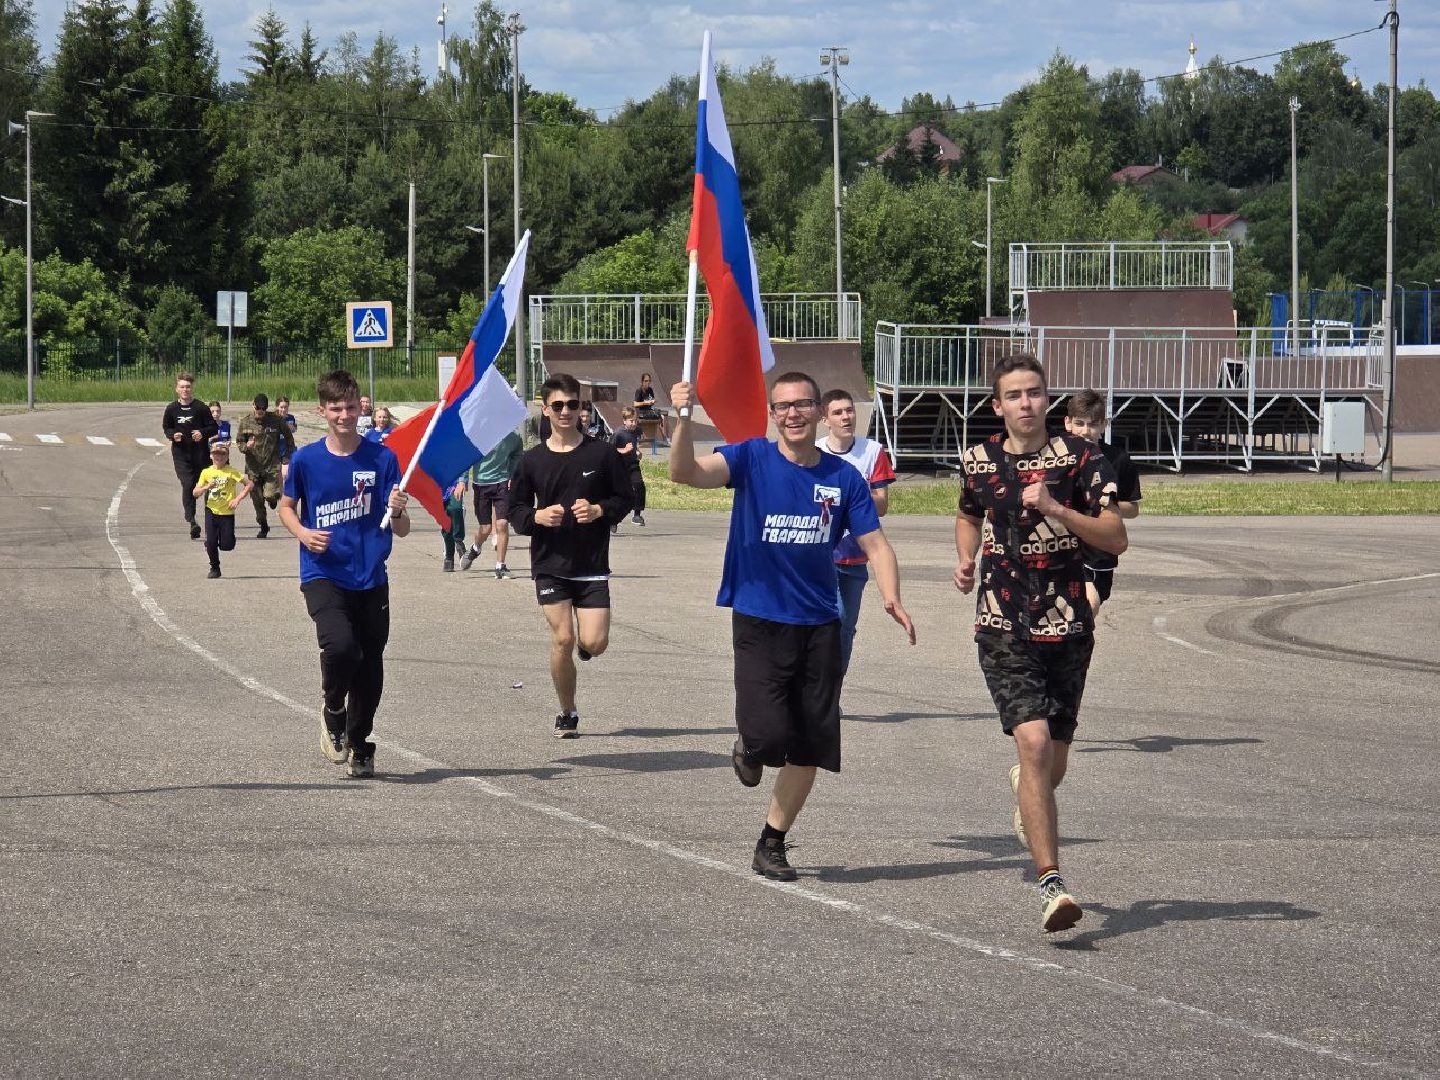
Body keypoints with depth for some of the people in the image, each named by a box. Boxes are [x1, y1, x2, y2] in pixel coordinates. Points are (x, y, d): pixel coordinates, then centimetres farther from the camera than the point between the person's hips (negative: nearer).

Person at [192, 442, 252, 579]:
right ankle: (214, 568, 16)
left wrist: (238, 499, -11)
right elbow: (195, 493, 5)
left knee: (227, 546, -3)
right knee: (210, 543, -5)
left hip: (227, 513, -2)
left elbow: (249, 484, -3)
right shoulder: (206, 472, 4)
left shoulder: (231, 471, -5)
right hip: (211, 511, 2)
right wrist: (207, 487, -15)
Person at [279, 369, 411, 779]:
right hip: (323, 574, -2)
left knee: (370, 670, 7)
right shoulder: (306, 460, -2)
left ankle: (359, 746, 28)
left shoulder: (382, 458, -1)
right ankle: (333, 713, 4)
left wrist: (397, 512, -24)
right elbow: (286, 507, 14)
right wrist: (303, 533, -7)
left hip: (371, 579, 2)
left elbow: (401, 530, 0)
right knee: (340, 645, -26)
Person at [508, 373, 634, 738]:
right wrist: (537, 516, -12)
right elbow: (515, 509, 10)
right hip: (550, 564, 1)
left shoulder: (602, 454, 1)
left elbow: (624, 499, 7)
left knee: (595, 643, -10)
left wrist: (598, 510, -12)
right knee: (562, 640, -6)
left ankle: (584, 643, 30)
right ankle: (567, 715, 12)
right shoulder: (532, 459, 4)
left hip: (592, 564, 0)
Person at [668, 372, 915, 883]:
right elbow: (686, 472, -21)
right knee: (769, 733, -18)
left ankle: (771, 845, 22)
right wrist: (684, 420, -39)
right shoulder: (752, 458, -5)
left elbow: (875, 544, 5)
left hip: (818, 625, 3)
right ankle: (748, 748, 20)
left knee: (810, 748, 5)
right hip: (759, 622, -3)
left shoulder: (843, 477, 4)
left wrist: (891, 598, -13)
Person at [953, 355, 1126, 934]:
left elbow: (1116, 539, -9)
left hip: (1067, 626, 1)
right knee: (1034, 741, -20)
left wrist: (1055, 509, -20)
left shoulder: (1080, 457, -2)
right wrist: (966, 560, 9)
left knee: (1053, 764, 10)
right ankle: (1051, 885, -24)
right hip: (1003, 628, -1)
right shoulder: (979, 461, 6)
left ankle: (1024, 787, 51)